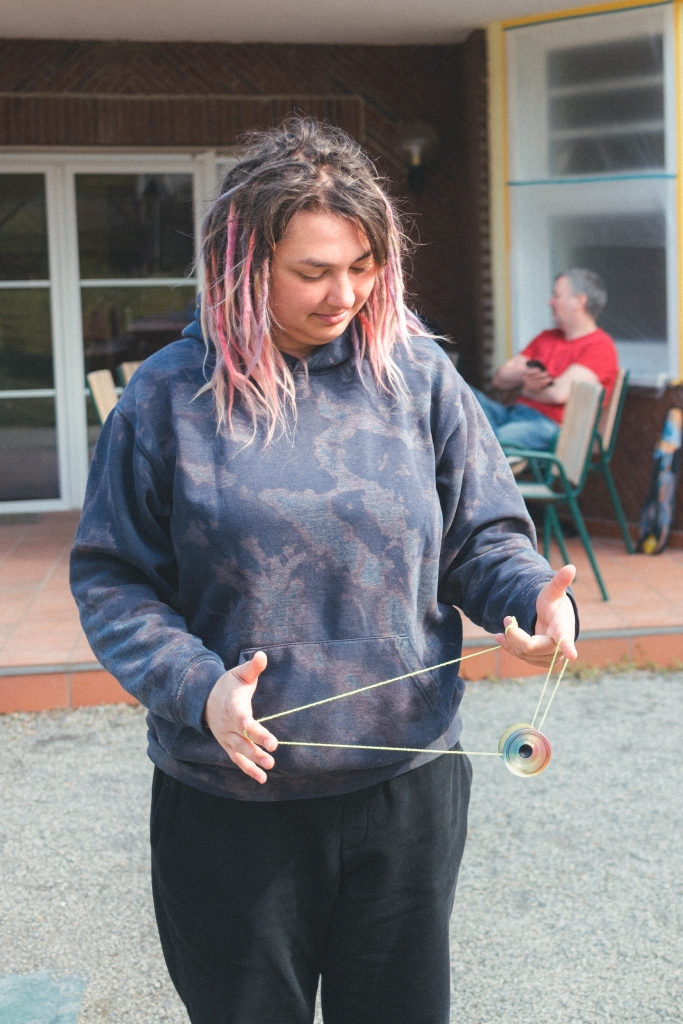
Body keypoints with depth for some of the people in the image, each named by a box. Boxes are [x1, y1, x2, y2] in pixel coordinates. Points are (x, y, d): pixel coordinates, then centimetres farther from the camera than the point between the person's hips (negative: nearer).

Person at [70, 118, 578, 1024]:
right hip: (229, 802, -1)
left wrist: (533, 595, -17)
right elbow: (112, 579, -4)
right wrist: (196, 686, -20)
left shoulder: (420, 377, -2)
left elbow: (483, 535, 5)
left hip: (405, 786, 2)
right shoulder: (172, 395, -7)